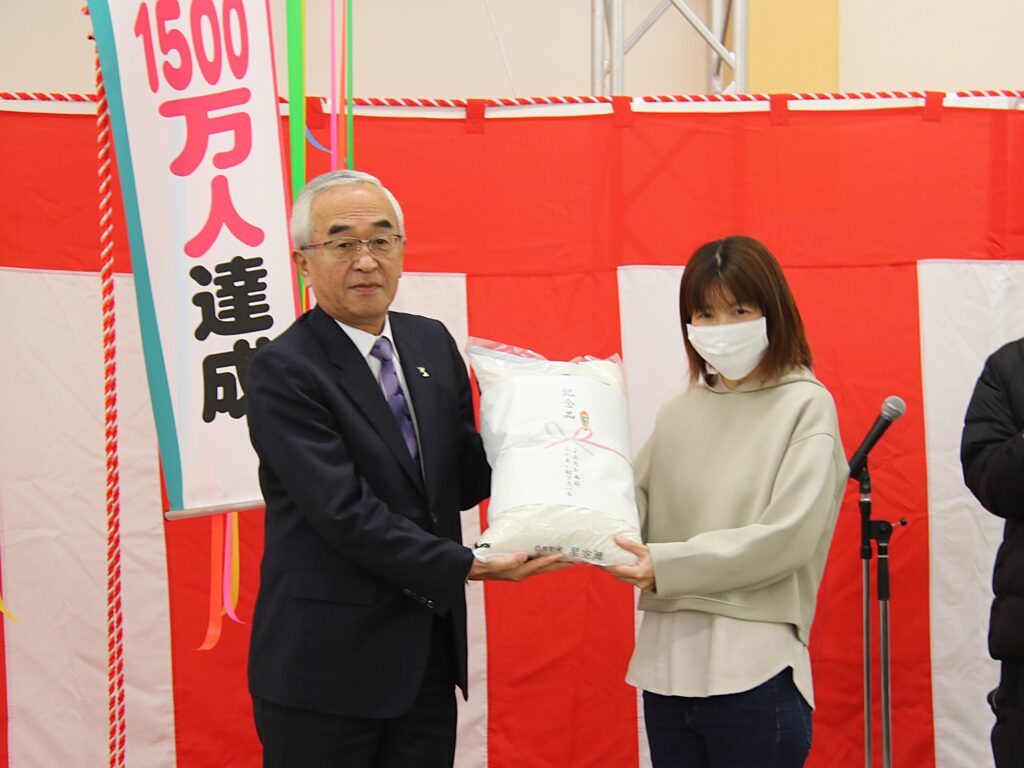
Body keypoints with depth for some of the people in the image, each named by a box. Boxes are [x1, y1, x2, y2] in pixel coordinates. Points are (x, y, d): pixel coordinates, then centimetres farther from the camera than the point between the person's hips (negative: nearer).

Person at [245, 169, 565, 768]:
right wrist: (465, 565, -23)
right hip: (327, 667, -6)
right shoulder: (283, 371, -13)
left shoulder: (433, 343, 9)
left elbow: (461, 481, 12)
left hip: (429, 655, 6)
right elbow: (344, 510, -20)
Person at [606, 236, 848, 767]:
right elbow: (633, 506, 6)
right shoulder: (678, 414, 13)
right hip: (667, 661, 5)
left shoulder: (805, 406, -3)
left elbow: (787, 537, -13)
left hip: (754, 670, -5)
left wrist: (669, 565, -19)